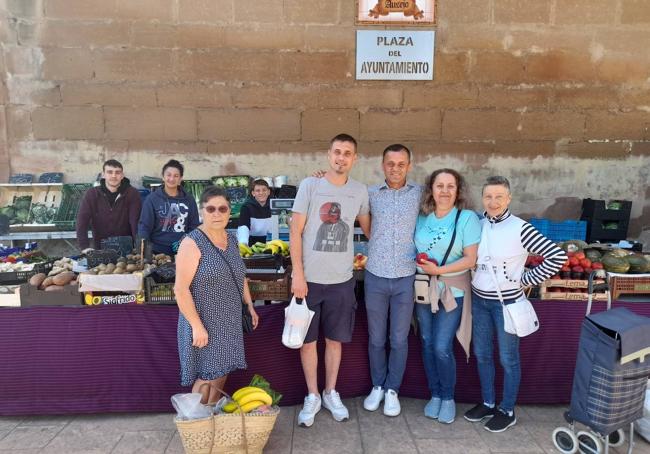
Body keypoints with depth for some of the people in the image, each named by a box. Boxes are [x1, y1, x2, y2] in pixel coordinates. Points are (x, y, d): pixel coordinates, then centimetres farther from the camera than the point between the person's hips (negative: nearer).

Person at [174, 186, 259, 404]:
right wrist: (197, 326, -22)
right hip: (205, 322, -7)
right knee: (207, 376, 1)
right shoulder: (192, 243, -16)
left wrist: (250, 305, 16)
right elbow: (181, 289, -19)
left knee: (221, 374, 14)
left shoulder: (231, 239, 7)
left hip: (229, 321, 7)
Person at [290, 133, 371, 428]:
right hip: (310, 278, -2)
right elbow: (296, 232, -7)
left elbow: (368, 229, 19)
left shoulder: (360, 191, 4)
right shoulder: (309, 185, -5)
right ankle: (312, 396, 27)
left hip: (342, 280, 2)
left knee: (335, 339, 14)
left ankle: (331, 393, 33)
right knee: (308, 339, 9)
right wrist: (298, 274, -11)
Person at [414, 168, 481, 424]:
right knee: (427, 344, 10)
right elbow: (414, 250, 14)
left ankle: (448, 398, 18)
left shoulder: (467, 218, -8)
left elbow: (470, 259, -11)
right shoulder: (422, 218, 4)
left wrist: (439, 270, -18)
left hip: (452, 290, -4)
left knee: (442, 347, -5)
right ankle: (434, 395, 27)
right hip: (424, 288, 4)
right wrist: (418, 266, -6)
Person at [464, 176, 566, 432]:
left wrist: (526, 280, -13)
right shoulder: (477, 225, -1)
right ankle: (488, 403, 35)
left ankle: (507, 411, 28)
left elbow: (557, 257, -17)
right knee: (482, 354, 16)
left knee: (508, 358, 10)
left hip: (507, 302, -5)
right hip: (479, 300, 5)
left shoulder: (519, 228, -15)